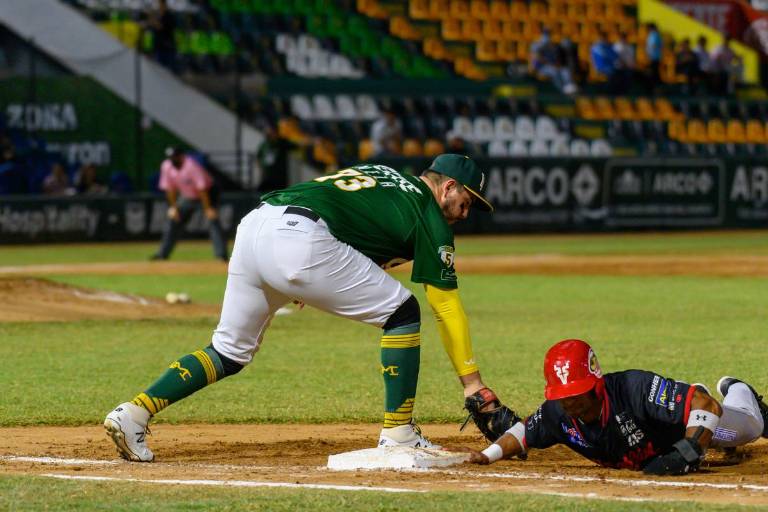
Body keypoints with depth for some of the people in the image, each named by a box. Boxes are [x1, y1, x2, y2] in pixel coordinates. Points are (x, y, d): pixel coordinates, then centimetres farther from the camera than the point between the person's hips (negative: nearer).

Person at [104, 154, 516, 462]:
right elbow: (446, 305, 6)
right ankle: (398, 435, 2)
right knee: (401, 312, 6)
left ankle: (133, 413, 5)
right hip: (301, 241, -8)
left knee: (229, 353, 18)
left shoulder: (379, 173, 32)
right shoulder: (429, 216, 9)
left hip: (252, 225, 8)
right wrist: (473, 385, 7)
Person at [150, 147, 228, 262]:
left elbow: (202, 188, -32)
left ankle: (221, 255, -25)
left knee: (212, 220, -22)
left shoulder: (191, 165, -32)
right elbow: (170, 188, -1)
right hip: (187, 196, 6)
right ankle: (162, 253, 14)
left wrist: (208, 209, -33)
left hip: (207, 193, -6)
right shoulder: (167, 166, -13)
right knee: (172, 221, 5)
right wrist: (173, 207, -4)